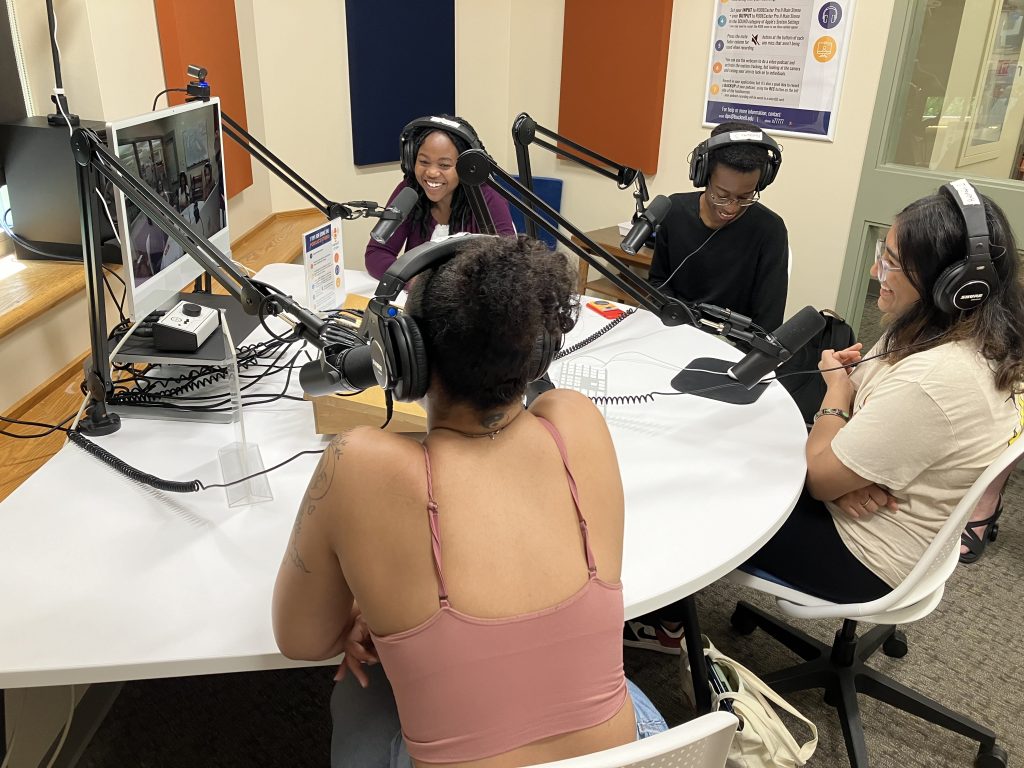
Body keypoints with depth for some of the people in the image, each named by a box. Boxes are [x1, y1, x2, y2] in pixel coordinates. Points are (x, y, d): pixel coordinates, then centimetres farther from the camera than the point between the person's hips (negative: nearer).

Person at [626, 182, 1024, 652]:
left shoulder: (933, 381, -36)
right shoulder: (976, 339, -5)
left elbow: (820, 477, -26)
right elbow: (869, 410, 4)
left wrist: (837, 390, -11)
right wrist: (850, 474, -16)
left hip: (869, 558, -9)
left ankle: (662, 620, 29)